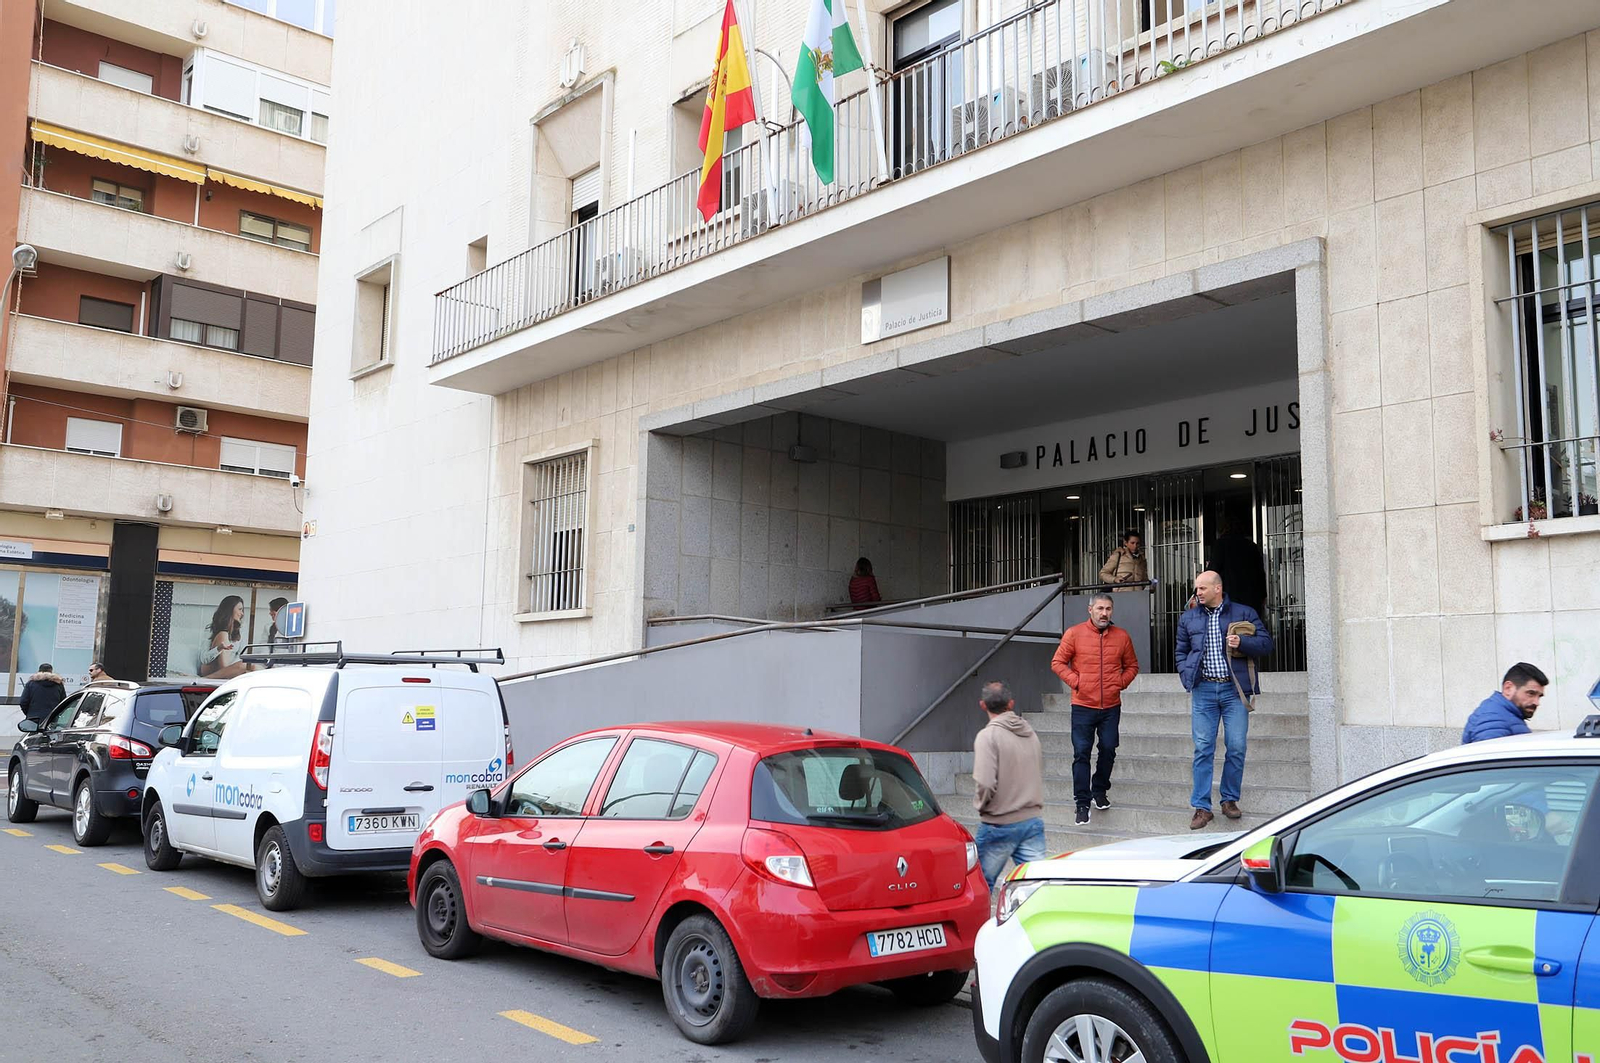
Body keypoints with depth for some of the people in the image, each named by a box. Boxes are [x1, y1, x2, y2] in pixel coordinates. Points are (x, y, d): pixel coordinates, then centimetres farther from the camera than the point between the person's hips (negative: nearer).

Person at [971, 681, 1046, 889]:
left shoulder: (988, 736, -14)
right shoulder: (1031, 734, 7)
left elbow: (986, 784, -21)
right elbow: (1039, 775, 13)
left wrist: (980, 804, -3)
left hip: (999, 825, -5)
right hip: (1034, 821, 5)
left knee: (982, 882, 11)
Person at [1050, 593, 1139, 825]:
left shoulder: (1121, 636, 5)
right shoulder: (1074, 633, -3)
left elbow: (1132, 665, 16)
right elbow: (1057, 662, 1)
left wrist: (1122, 682, 0)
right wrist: (1075, 681, -9)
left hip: (1111, 707, 3)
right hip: (1083, 706, -2)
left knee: (1108, 750, 8)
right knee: (1081, 754, -3)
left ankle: (1100, 790, 31)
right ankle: (1082, 803, 2)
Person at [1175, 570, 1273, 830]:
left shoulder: (1244, 613, 5)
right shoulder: (1188, 618, 11)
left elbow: (1266, 643, 4)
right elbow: (1181, 652, 19)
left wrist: (1242, 642, -14)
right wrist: (1187, 678, 4)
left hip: (1234, 689, -1)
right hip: (1204, 689, 1)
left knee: (1237, 747, -1)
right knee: (1203, 748, -2)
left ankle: (1230, 799, 16)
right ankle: (1201, 807, 2)